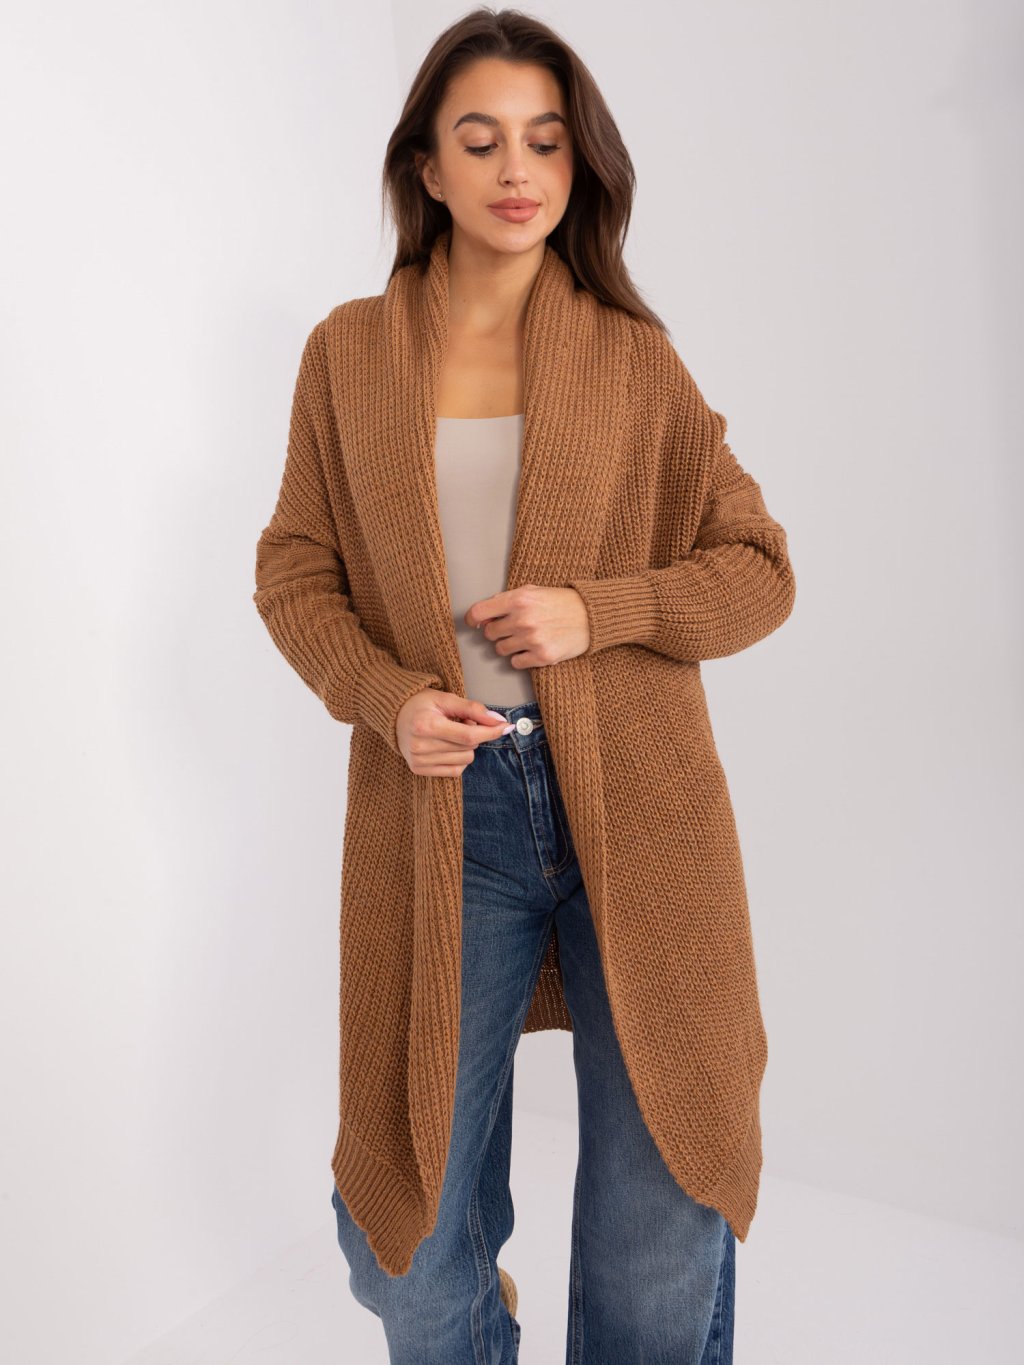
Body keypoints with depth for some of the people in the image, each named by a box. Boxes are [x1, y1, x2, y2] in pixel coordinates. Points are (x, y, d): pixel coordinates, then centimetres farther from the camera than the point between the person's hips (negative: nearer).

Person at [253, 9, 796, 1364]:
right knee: (414, 1243, 12)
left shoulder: (634, 360, 4)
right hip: (442, 811, 1)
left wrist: (596, 613, -12)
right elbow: (293, 568, 9)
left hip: (634, 809, 0)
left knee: (664, 1209, 9)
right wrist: (386, 697, -10)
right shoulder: (349, 352, 5)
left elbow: (760, 568, 5)